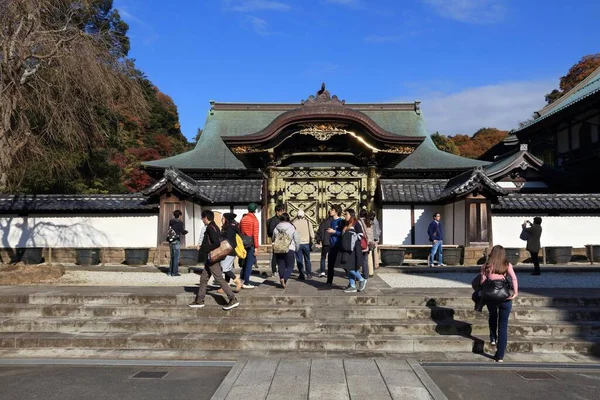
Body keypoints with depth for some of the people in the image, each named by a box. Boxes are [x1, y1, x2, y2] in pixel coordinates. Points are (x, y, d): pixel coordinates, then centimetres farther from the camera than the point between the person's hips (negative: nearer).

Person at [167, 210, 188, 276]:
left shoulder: (171, 222, 9)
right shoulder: (179, 223, -9)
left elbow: (170, 230, 14)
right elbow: (183, 232, -13)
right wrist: (186, 231, 10)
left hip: (170, 241, 6)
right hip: (176, 241, -6)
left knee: (172, 257, 15)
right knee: (176, 258, 0)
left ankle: (170, 272, 16)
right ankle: (175, 272, 1)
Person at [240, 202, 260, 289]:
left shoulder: (243, 219, 9)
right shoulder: (254, 220, -9)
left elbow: (239, 232, 11)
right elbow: (255, 234, -14)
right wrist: (256, 247, -13)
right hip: (251, 244, -6)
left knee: (244, 262, 17)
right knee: (249, 263, 0)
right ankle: (246, 283, 1)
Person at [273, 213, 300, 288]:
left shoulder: (276, 229, 3)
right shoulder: (292, 228, -5)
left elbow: (273, 240, 14)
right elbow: (297, 240, -1)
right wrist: (296, 249, 13)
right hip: (289, 250, -3)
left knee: (281, 266, 11)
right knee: (290, 266, 4)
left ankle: (283, 282, 13)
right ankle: (284, 278, -17)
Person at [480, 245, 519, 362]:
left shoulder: (486, 266, 2)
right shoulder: (507, 265, 2)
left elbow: (482, 282, -4)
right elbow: (514, 278, -13)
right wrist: (515, 293, -17)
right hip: (505, 298, 0)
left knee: (493, 316, 34)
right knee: (503, 326, 8)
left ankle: (493, 338, 31)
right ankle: (500, 356, 9)